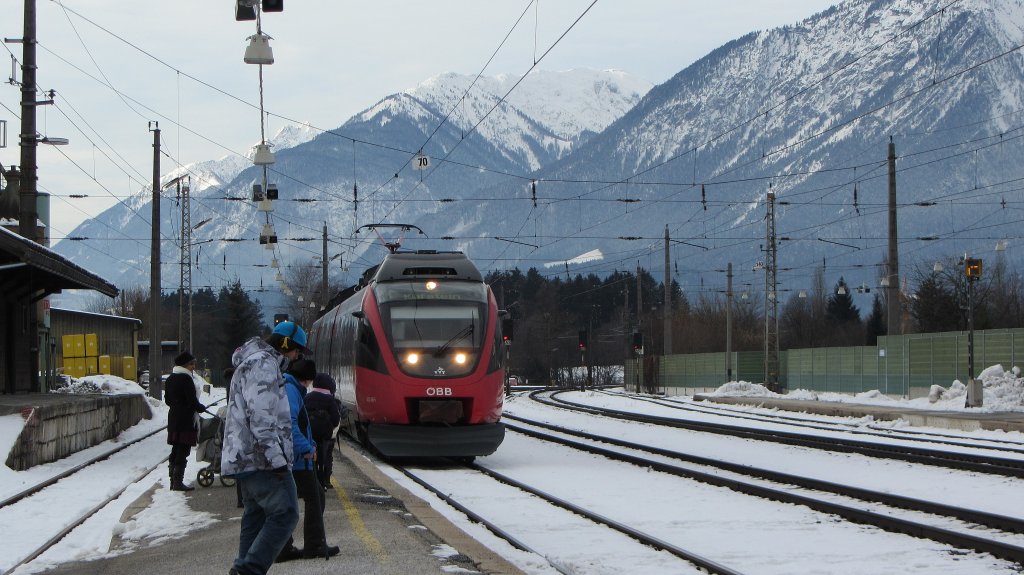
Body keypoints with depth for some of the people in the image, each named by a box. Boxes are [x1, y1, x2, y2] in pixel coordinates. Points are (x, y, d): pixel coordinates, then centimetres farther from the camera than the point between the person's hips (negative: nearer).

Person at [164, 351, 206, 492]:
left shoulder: (170, 379, 12)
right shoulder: (186, 379, -15)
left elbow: (167, 400, 18)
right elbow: (192, 401, -16)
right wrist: (201, 408, 0)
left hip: (174, 417, 9)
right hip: (186, 419, -9)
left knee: (176, 449, 14)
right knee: (183, 450, -5)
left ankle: (173, 481, 18)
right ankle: (178, 482, -5)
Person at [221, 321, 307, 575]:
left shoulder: (251, 363, 23)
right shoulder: (264, 364, -12)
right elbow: (261, 417, -21)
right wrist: (277, 459, -23)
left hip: (244, 459, 11)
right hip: (261, 459, -11)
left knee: (255, 516, 13)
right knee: (285, 513, -13)